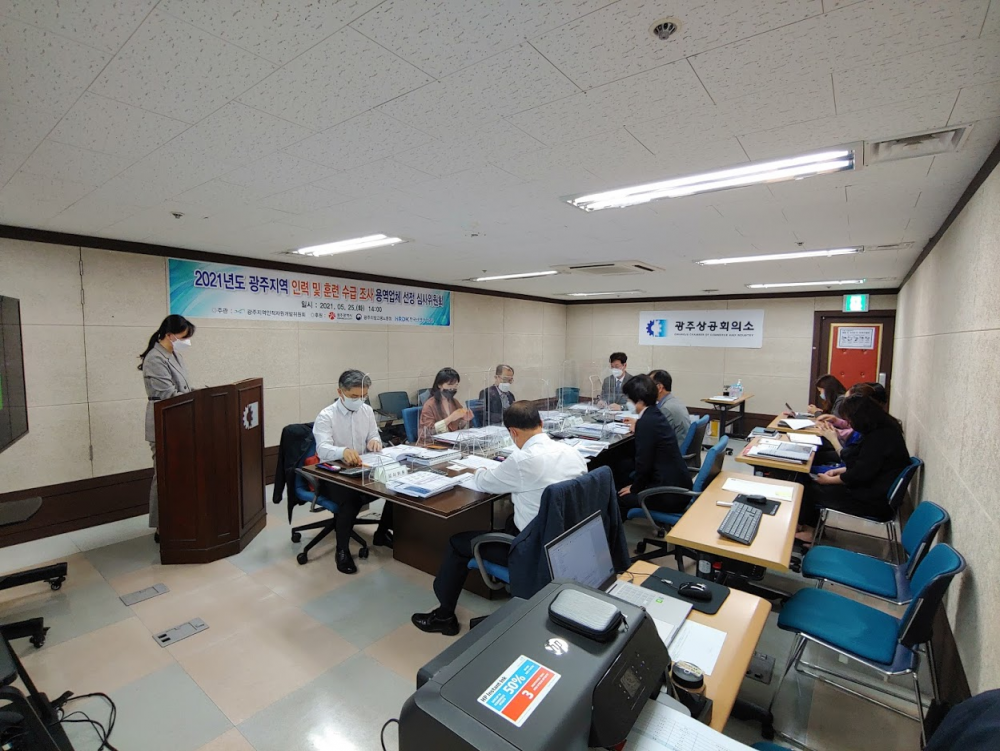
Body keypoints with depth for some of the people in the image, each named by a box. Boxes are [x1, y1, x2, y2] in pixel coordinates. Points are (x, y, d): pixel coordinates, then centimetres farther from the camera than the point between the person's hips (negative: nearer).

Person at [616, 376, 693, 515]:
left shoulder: (646, 422, -20)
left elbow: (643, 463, -17)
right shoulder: (655, 415, 7)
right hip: (677, 485, 9)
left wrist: (634, 488, -5)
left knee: (617, 496, 4)